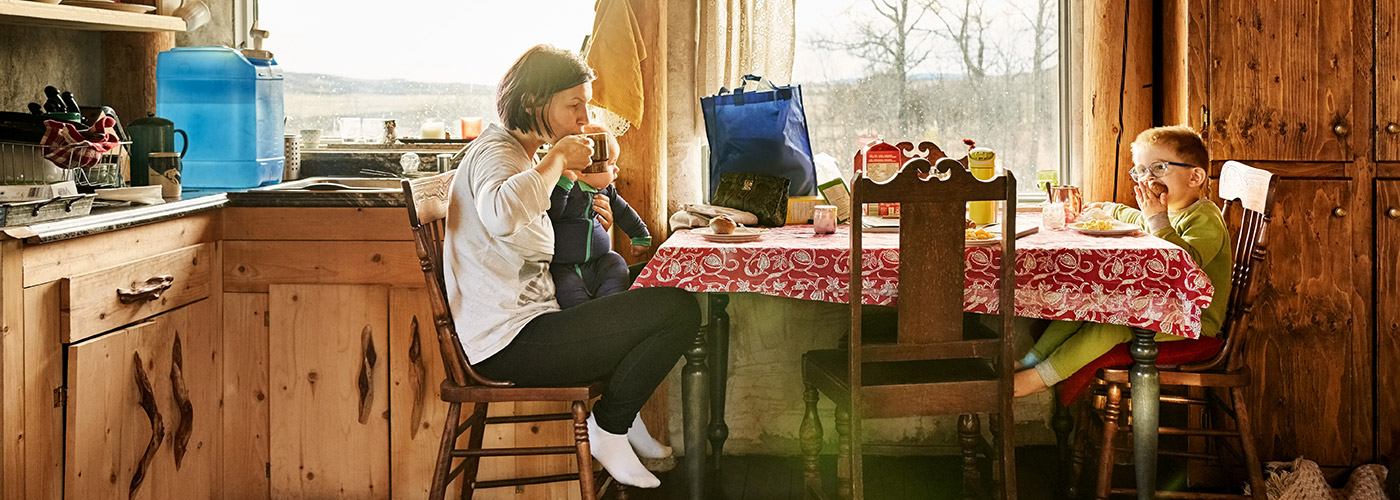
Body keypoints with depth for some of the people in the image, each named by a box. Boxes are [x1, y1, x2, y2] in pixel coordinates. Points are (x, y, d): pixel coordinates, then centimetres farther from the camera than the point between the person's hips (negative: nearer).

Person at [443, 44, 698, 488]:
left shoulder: (519, 153, 18)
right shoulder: (495, 152, -15)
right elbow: (501, 214, -41)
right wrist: (557, 158, -26)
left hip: (523, 326, 11)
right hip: (510, 345, -11)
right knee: (679, 309, -17)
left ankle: (618, 414, 25)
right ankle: (609, 428, -2)